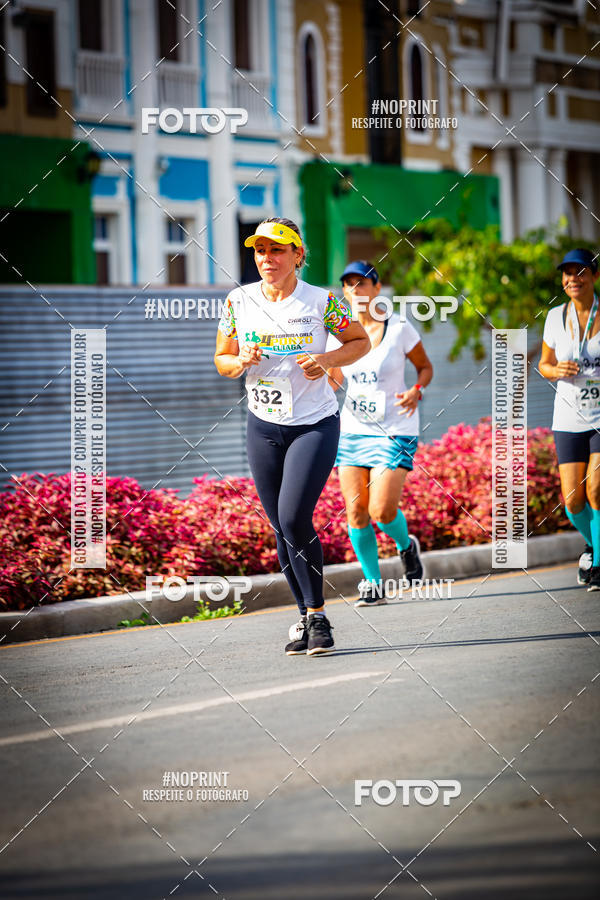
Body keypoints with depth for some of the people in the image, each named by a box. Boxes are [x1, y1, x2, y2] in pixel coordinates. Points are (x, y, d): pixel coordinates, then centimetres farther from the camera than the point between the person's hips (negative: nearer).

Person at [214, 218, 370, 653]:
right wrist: (242, 362, -12)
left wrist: (327, 360, -14)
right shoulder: (240, 301, 1)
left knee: (294, 518, -18)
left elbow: (360, 341, 5)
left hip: (315, 425, -4)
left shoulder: (322, 301, -8)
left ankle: (317, 614, -4)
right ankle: (306, 617, 20)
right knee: (282, 529, 6)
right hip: (263, 427, 4)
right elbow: (222, 359, 11)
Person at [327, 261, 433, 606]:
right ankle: (373, 583, 10)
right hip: (353, 430, 4)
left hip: (394, 431, -4)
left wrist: (417, 391, -15)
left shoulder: (399, 328, -7)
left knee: (381, 510, -14)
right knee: (356, 510, -4)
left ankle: (407, 546, 20)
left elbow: (426, 366, 4)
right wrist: (326, 375, -6)